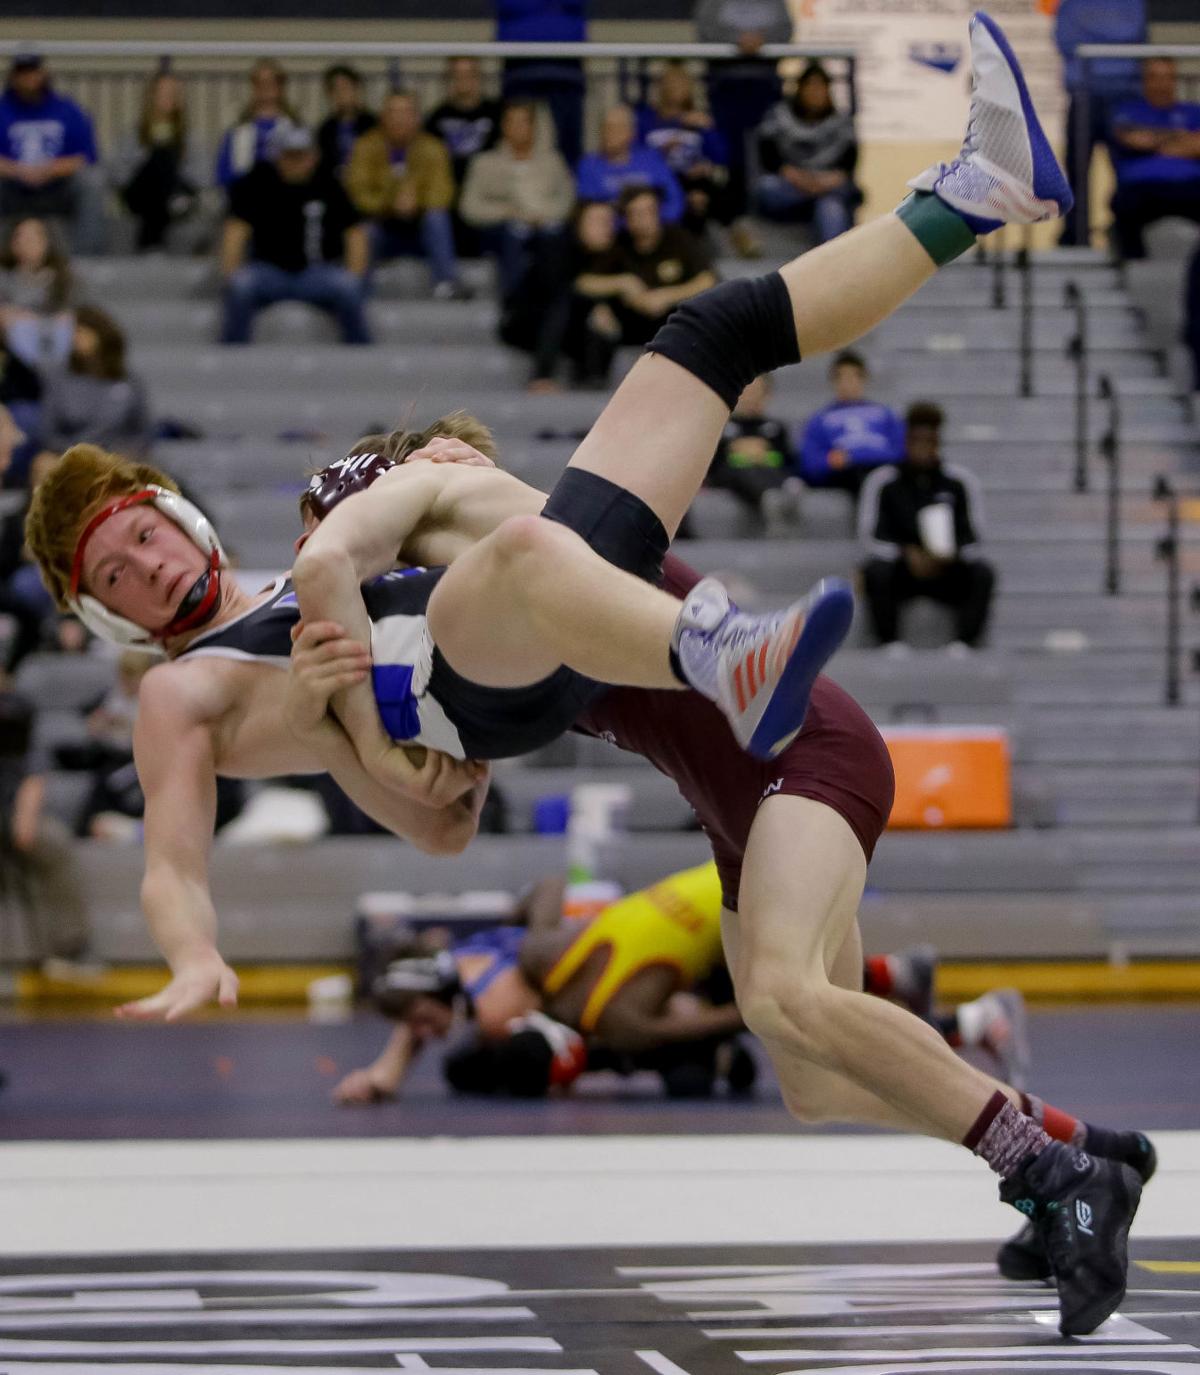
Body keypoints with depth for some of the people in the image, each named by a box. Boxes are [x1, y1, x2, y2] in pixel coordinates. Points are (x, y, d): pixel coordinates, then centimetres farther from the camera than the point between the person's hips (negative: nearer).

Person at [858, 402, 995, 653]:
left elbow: (970, 538, 1)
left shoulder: (960, 480, 4)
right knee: (876, 571, -32)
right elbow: (871, 535, -6)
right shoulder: (883, 481, 1)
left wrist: (949, 555, -21)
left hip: (947, 571, 1)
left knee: (982, 574, -27)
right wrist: (908, 554, -23)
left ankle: (963, 643, -36)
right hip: (901, 570, -1)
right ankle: (890, 643, -33)